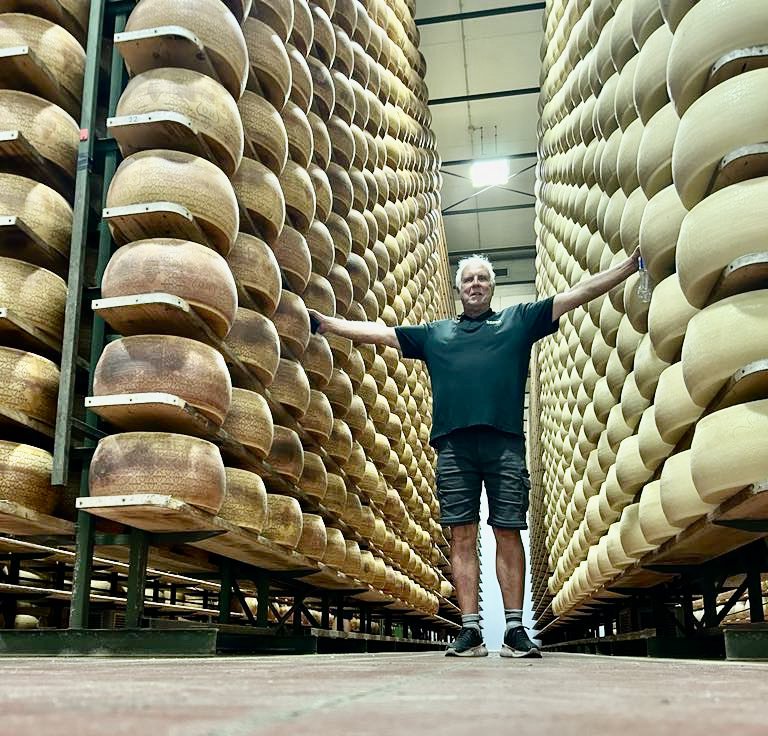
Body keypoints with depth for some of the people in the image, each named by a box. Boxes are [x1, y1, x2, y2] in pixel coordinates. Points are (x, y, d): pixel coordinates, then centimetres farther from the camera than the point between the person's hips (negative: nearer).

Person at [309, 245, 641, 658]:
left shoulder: (518, 321, 20)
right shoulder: (434, 333, 25)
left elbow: (580, 293, 18)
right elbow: (378, 332, 25)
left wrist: (631, 264, 13)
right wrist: (324, 323, 21)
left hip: (504, 441, -1)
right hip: (453, 443, 2)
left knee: (508, 533, -1)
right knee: (462, 535, -1)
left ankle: (515, 629, 3)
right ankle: (470, 630, 2)